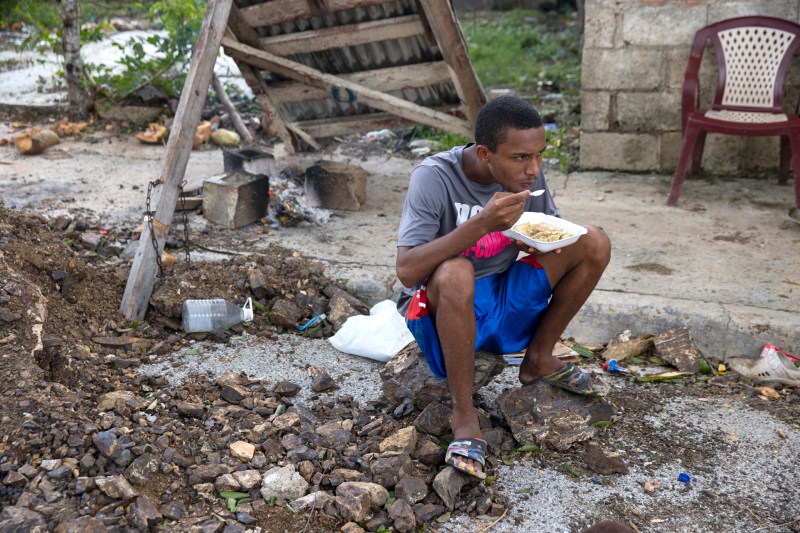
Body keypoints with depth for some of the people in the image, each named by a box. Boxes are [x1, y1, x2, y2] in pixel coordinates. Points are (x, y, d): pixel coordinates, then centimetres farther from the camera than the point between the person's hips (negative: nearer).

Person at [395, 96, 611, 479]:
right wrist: (482, 224, -40)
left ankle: (539, 358, 5)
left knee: (594, 243, -9)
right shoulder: (434, 178, -23)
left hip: (504, 302, 6)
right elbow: (407, 272, -31)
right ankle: (463, 413, -23)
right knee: (455, 274, -40)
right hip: (444, 308, -5)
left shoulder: (527, 174, -7)